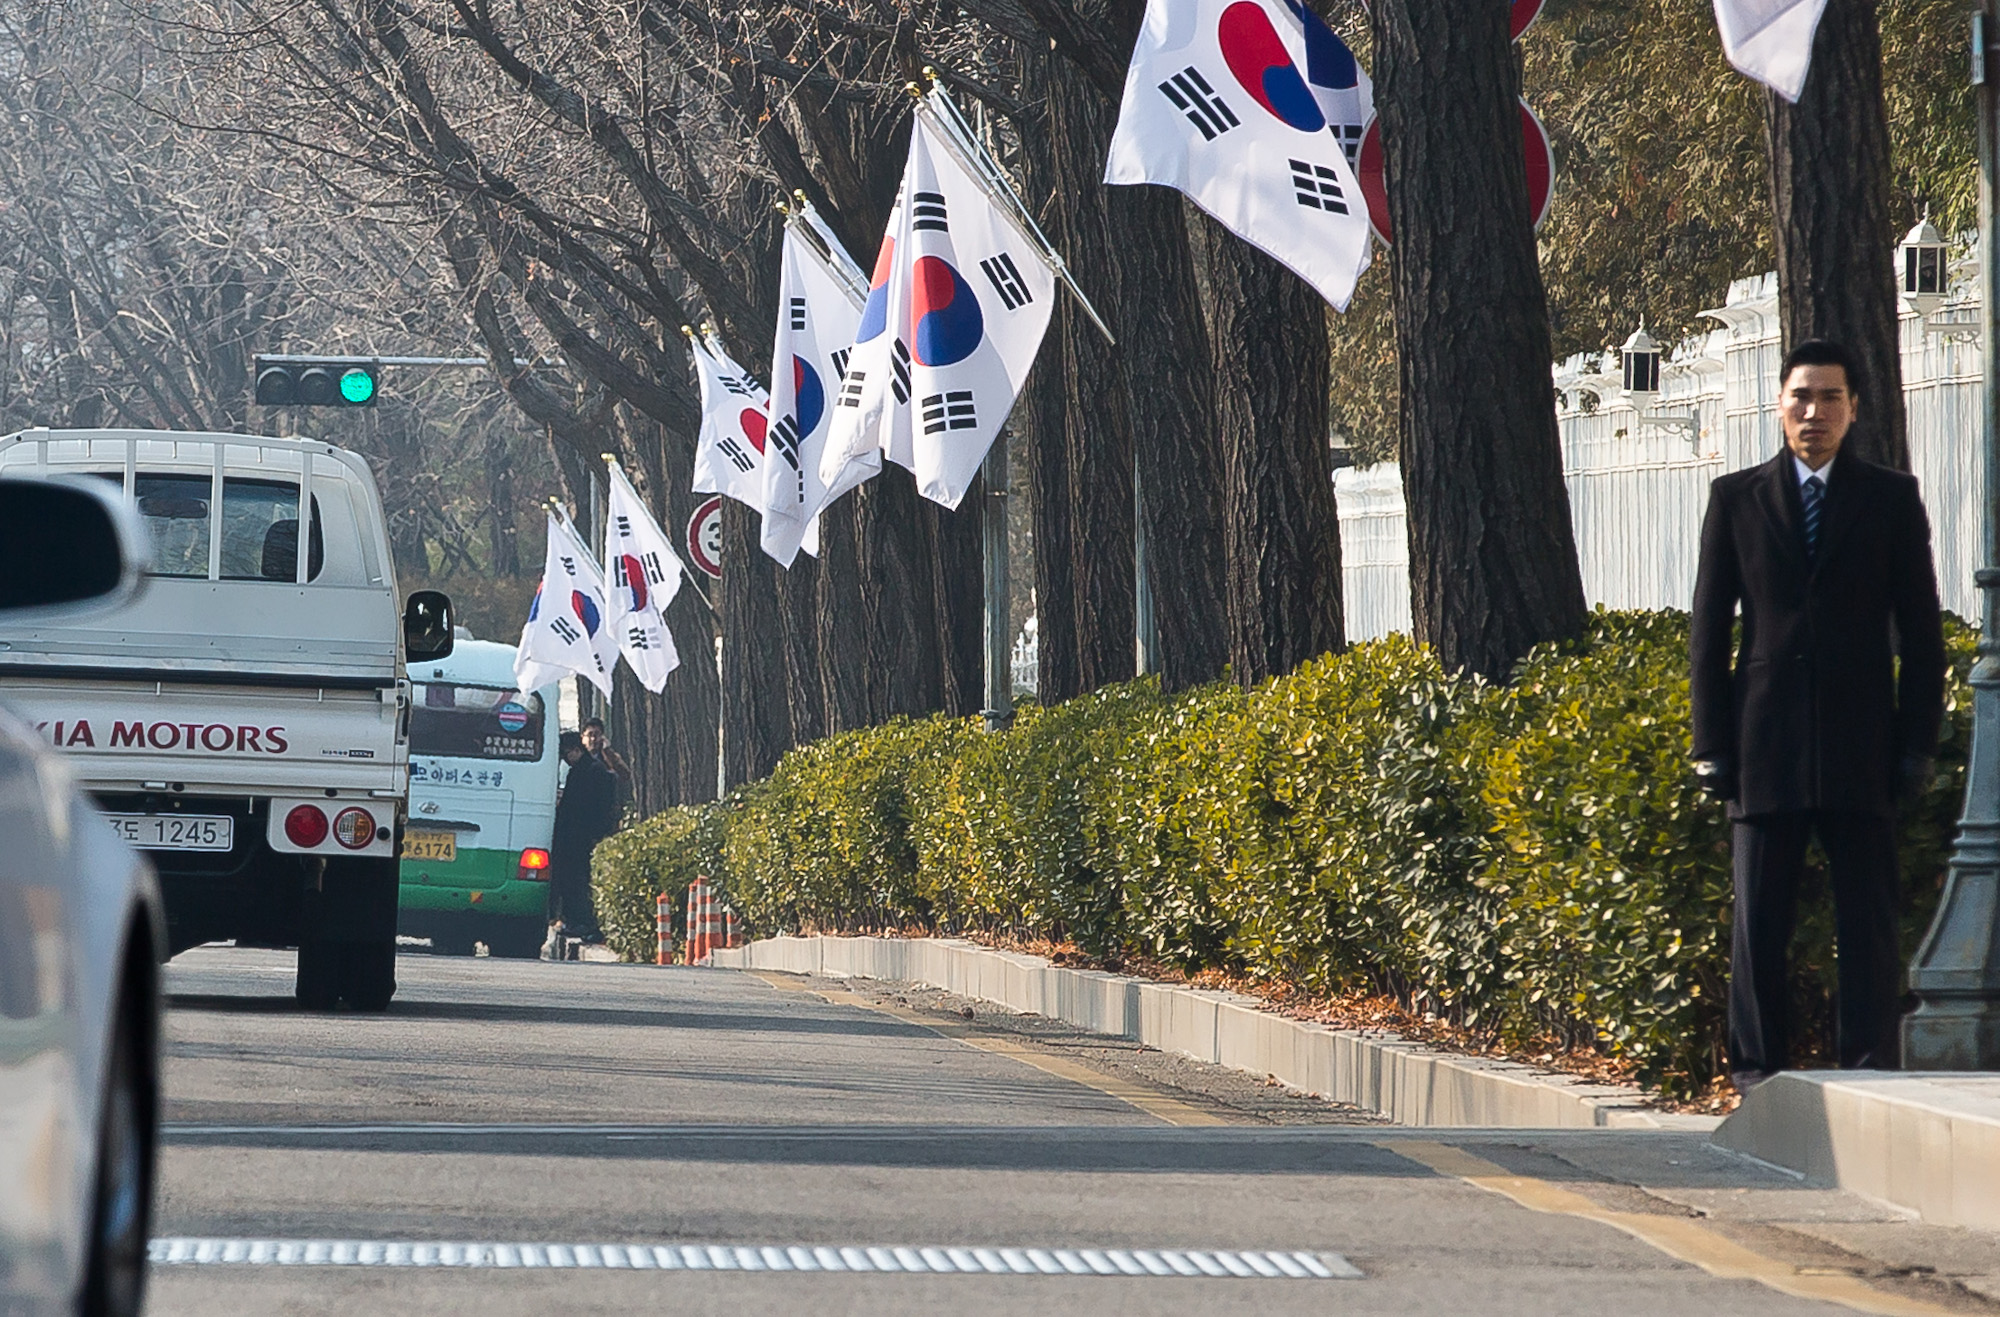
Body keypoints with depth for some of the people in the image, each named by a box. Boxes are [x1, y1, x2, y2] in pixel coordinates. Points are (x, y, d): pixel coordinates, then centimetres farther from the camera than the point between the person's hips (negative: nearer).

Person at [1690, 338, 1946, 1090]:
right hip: (1765, 746, 1)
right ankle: (1757, 1072, 7)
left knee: (1868, 922, -2)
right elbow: (1710, 632, 8)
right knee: (1758, 923, 1)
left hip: (1861, 747, -1)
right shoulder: (1736, 499, 9)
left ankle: (1869, 1076, 0)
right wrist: (1711, 745, 1)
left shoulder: (1891, 499, 8)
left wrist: (1917, 745, -1)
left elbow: (1920, 631, 7)